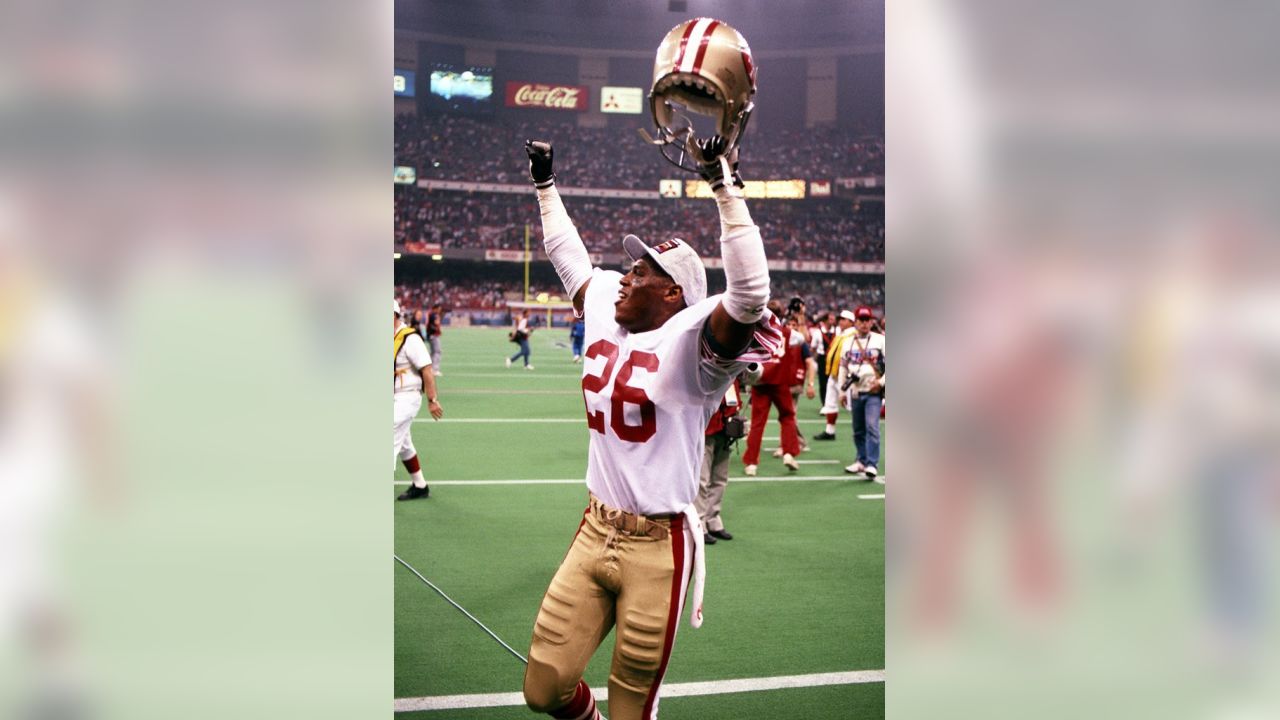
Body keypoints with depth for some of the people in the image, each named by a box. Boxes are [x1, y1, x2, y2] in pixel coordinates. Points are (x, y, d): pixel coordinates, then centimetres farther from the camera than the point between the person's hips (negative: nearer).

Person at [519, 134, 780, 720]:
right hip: (595, 532, 6)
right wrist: (545, 182, 30)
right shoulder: (604, 312, 7)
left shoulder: (690, 341, -14)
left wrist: (724, 184, -34)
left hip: (658, 546, -6)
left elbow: (750, 296, -32)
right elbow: (568, 256, 24)